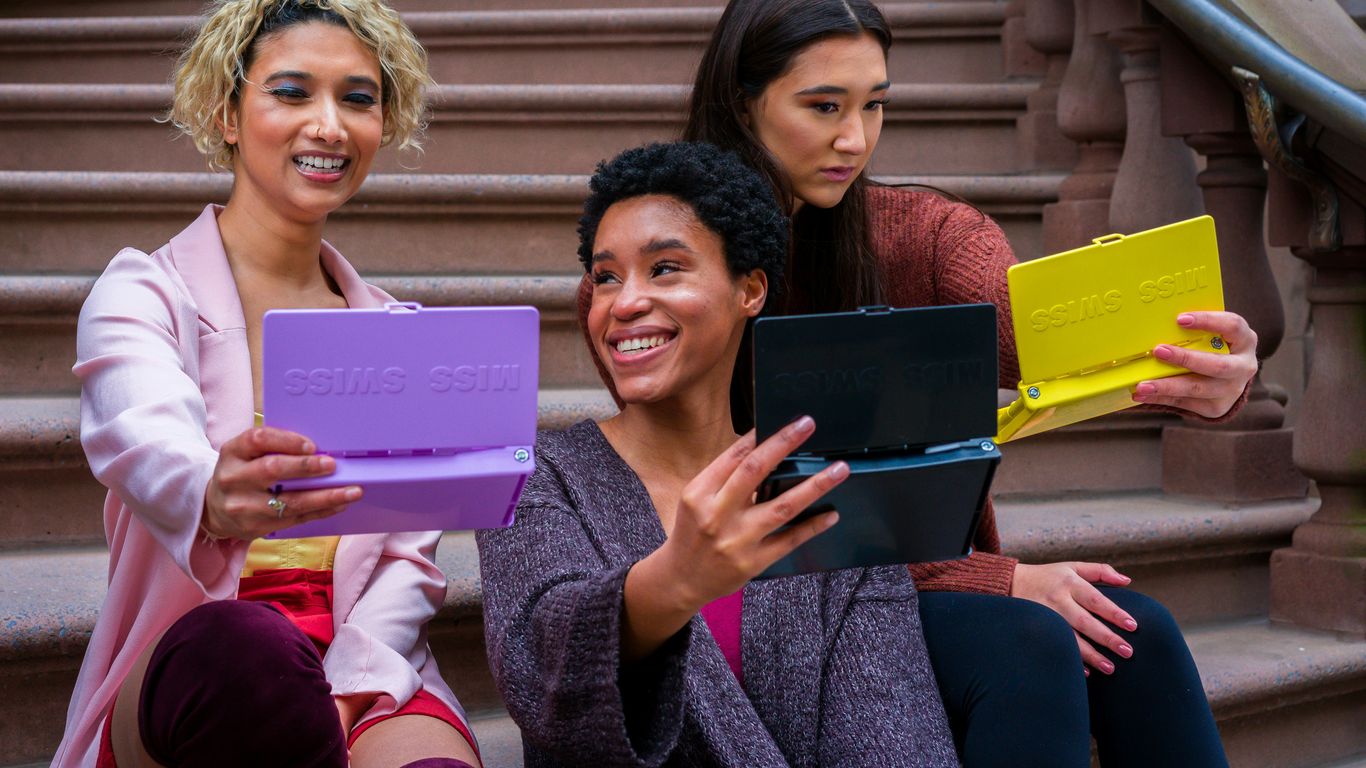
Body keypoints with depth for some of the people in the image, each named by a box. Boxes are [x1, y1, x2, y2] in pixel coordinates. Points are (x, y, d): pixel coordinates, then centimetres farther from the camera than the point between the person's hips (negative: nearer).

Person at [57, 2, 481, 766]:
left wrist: (340, 699, -12)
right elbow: (146, 444, -21)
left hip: (363, 675, 2)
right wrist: (214, 501, -46)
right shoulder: (143, 295, 2)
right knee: (244, 646, -38)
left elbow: (411, 558, 9)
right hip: (186, 673, -1)